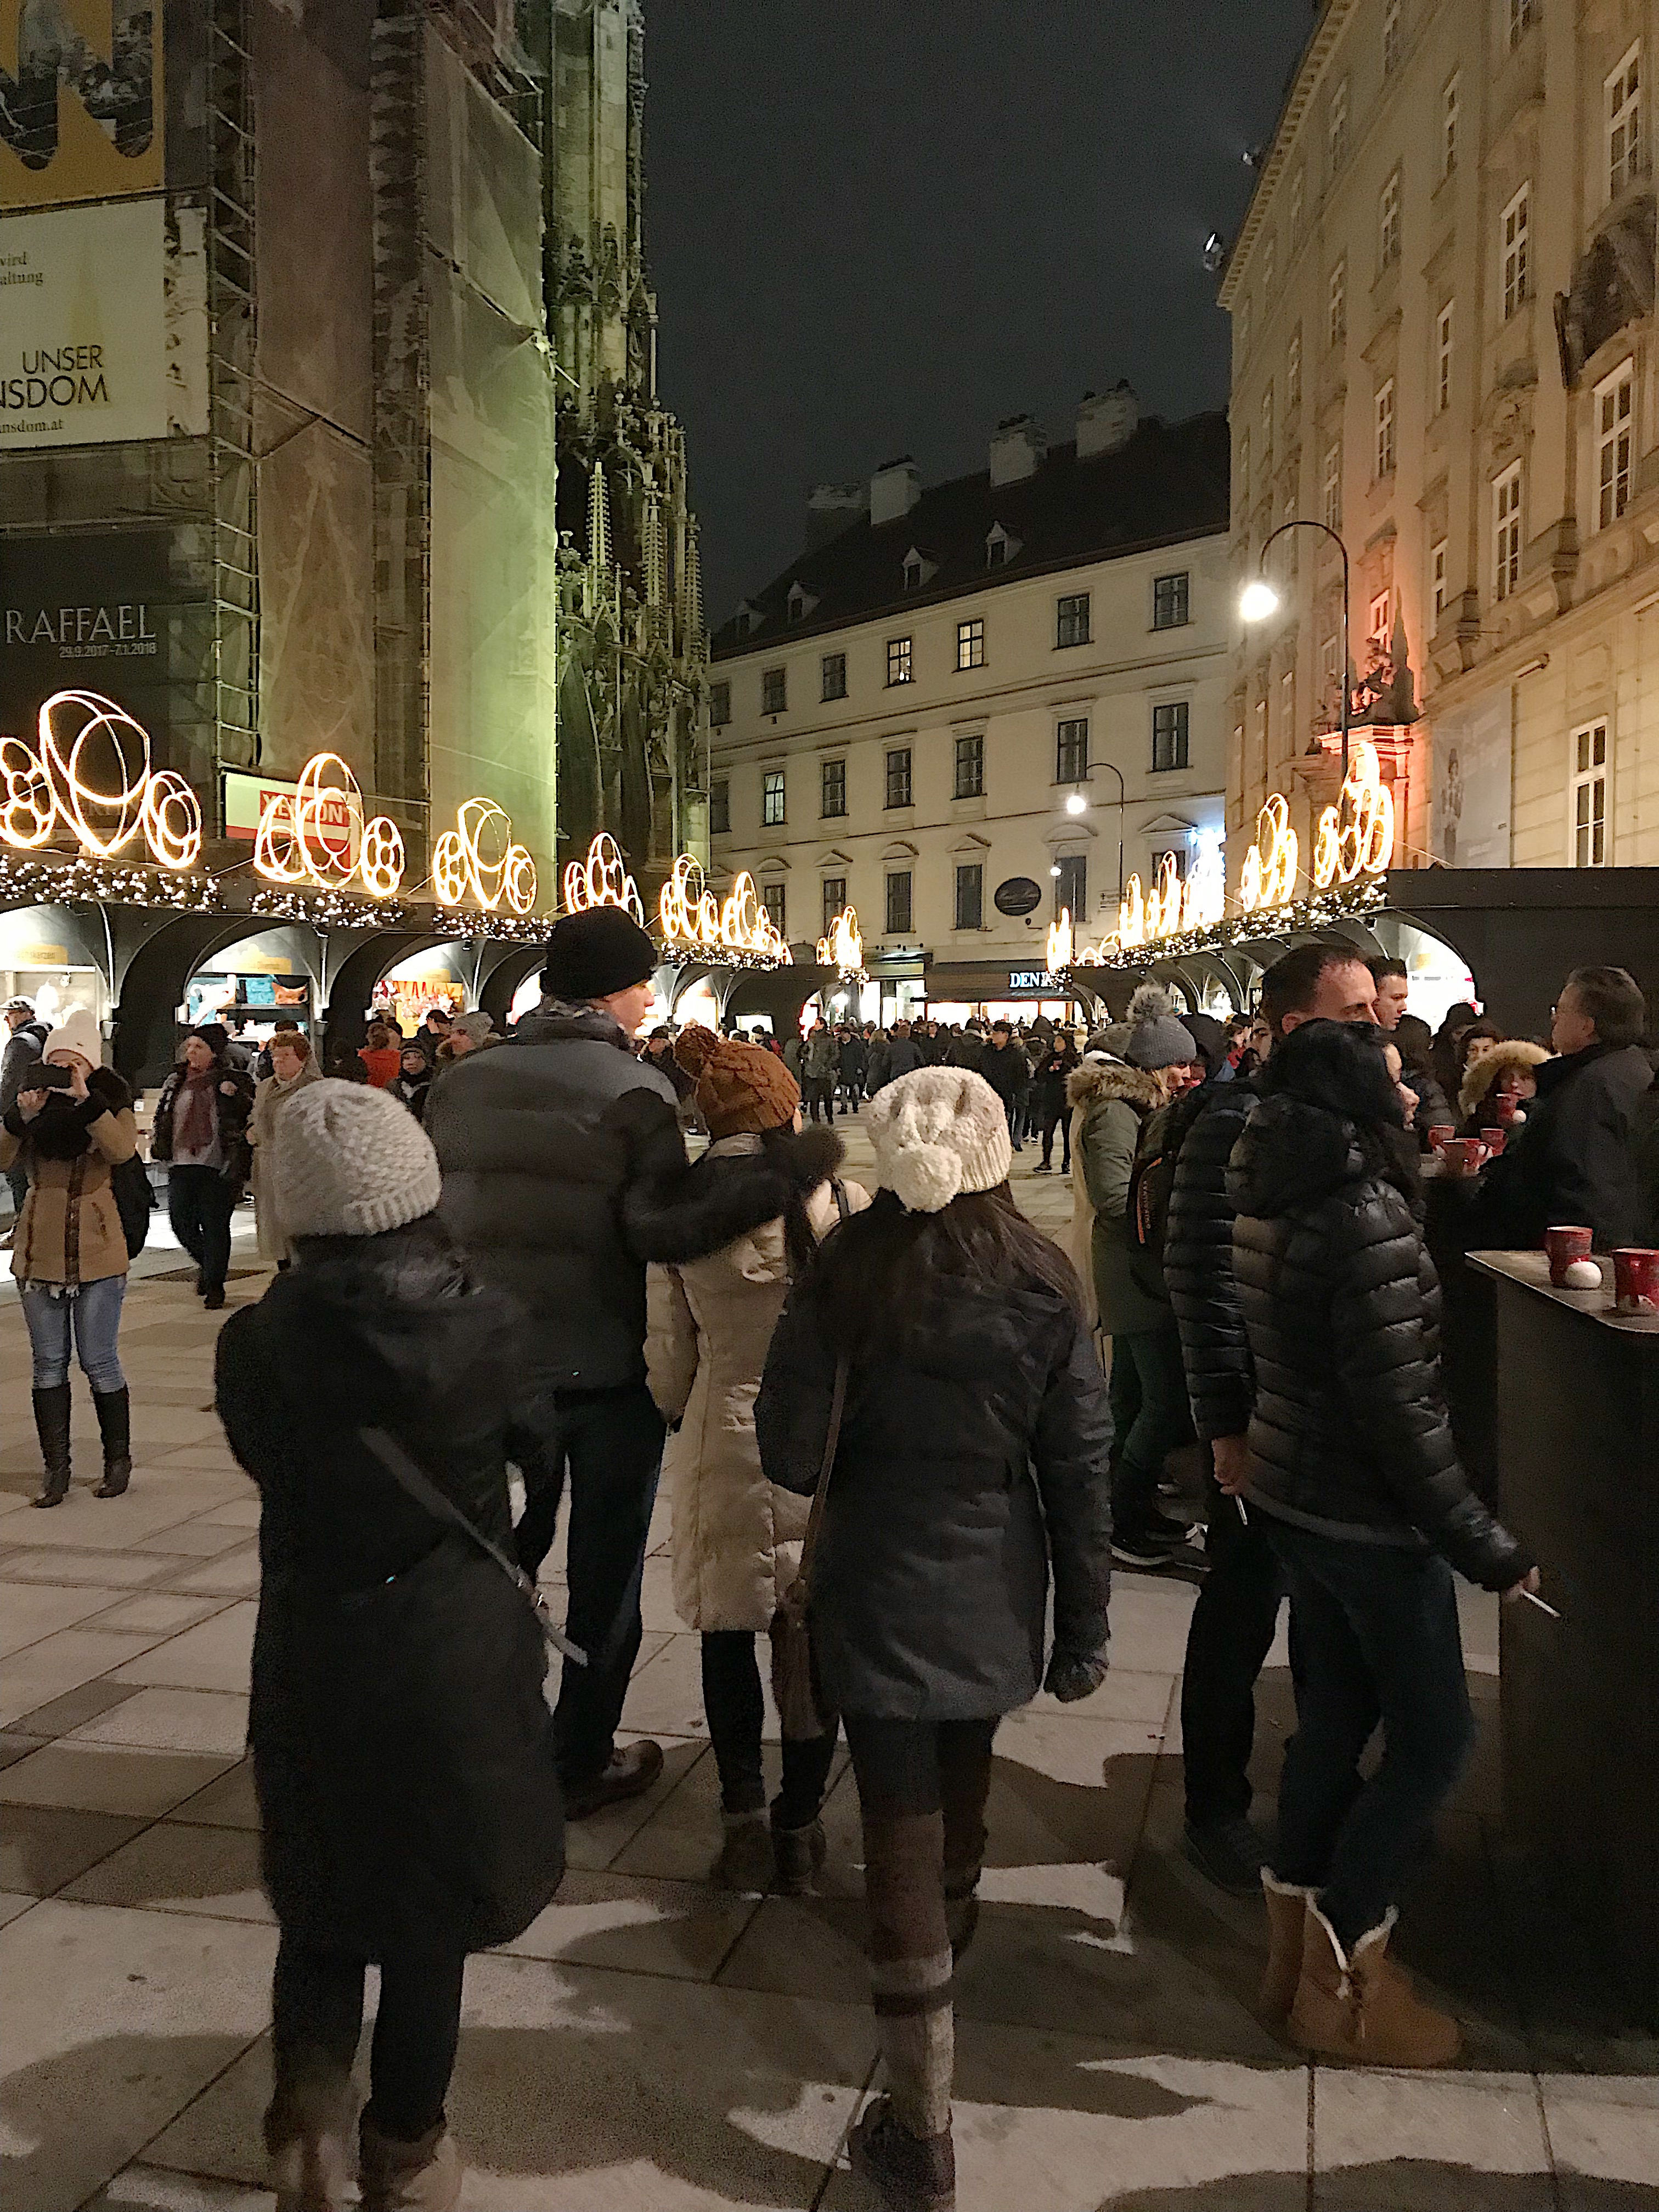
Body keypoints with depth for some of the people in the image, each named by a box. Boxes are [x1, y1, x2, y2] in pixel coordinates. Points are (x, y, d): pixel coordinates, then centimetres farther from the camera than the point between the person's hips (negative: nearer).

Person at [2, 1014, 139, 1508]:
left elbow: (121, 1149, -23)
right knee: (48, 1365, 7)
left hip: (96, 1253, -3)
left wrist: (85, 1098, -29)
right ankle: (55, 1467, 15)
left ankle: (118, 1459, 18)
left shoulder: (110, 1104, -1)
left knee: (99, 1363, 2)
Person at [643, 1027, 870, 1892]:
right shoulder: (840, 1200, -9)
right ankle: (797, 1829, 20)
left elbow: (668, 1352, 4)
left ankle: (743, 1821, 21)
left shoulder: (680, 1213, -1)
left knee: (729, 1632, 16)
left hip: (723, 1439, 2)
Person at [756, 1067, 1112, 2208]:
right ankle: (951, 1936, 56)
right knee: (962, 1792, 28)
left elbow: (790, 1453, -13)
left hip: (881, 1590, -3)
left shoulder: (846, 1275, -14)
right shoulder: (1044, 1282, -9)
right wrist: (1085, 1625, 4)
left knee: (904, 1832, 6)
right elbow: (1080, 1467, -5)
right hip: (996, 1595, 3)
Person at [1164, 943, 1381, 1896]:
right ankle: (1217, 1811, 25)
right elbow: (1203, 1281, -17)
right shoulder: (1240, 1126, -15)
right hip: (1268, 1424, -7)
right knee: (1241, 1621, 7)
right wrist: (1229, 1428, -17)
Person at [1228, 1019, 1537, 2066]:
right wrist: (1487, 1547, -15)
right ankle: (1344, 1968, 17)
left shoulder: (1272, 1206, 3)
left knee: (1335, 1713, 19)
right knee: (1435, 1734, 7)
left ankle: (1299, 1936, 32)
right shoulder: (1368, 1219, -23)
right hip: (1367, 1513, -8)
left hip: (1293, 1494, 8)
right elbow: (1399, 1413, -22)